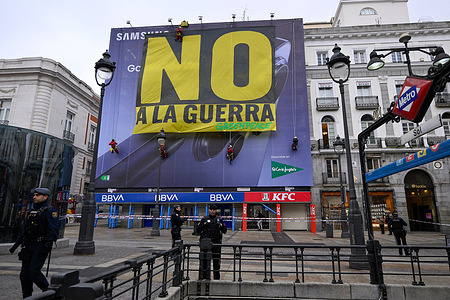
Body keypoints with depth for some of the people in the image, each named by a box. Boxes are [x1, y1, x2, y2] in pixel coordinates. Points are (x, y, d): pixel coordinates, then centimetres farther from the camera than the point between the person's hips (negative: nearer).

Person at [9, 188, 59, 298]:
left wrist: (47, 246, -23)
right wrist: (16, 244, 21)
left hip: (40, 247, -8)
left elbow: (53, 231, -16)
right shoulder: (31, 212, 17)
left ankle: (48, 291, 9)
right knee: (24, 274, 7)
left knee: (33, 271, -11)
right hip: (28, 247, 8)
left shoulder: (50, 211, -9)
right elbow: (25, 230, 25)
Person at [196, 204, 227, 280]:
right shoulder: (204, 219, 5)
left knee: (216, 259, 6)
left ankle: (216, 276, 19)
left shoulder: (219, 219, 8)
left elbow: (224, 231, 10)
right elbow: (198, 230, 5)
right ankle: (205, 275, 15)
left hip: (216, 243, 1)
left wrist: (221, 226, -9)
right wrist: (203, 225, -12)